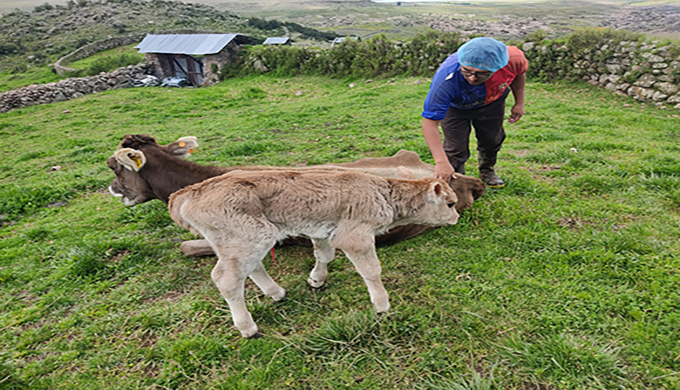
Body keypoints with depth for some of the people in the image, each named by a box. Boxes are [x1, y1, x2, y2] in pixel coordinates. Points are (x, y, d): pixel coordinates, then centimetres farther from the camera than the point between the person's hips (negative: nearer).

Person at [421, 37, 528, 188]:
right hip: (455, 106, -3)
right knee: (455, 148, -8)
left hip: (492, 101, 4)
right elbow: (430, 123, -44)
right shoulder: (446, 81, -47)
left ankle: (487, 171, 47)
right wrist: (441, 162, -49)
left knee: (492, 139, 16)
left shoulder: (512, 59, -37)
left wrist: (519, 103, -4)